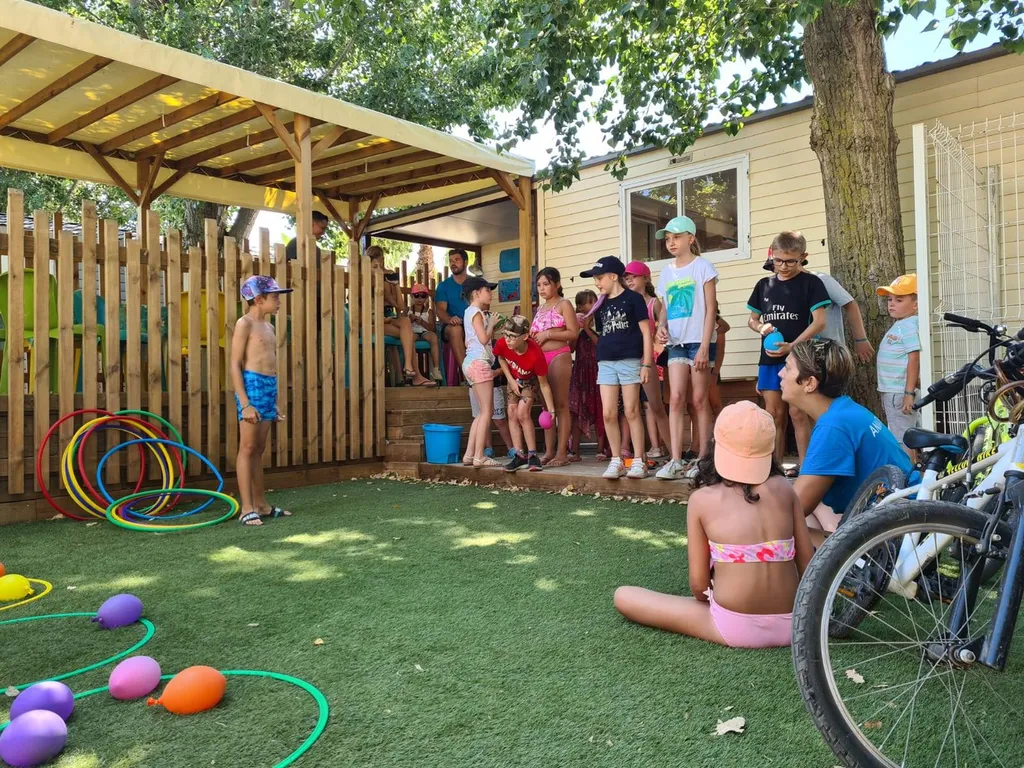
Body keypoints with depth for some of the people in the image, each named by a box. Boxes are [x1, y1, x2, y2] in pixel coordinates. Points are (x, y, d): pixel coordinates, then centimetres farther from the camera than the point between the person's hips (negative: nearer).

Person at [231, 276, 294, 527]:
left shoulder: (269, 327, 18)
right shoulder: (245, 323, -5)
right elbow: (235, 365, -11)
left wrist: (275, 404, 19)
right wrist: (245, 403, -18)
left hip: (269, 386, 8)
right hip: (252, 384, -8)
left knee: (259, 449, 11)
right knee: (248, 447, -6)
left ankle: (261, 504, 17)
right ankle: (247, 508, -3)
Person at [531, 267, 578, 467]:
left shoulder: (563, 304, 0)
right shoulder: (540, 308, 20)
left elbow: (574, 332, -10)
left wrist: (548, 334, -13)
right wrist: (533, 336, 8)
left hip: (559, 356, -7)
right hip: (540, 357, 7)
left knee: (561, 404, -6)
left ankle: (561, 452, -5)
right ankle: (549, 451, 10)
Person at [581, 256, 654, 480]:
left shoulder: (633, 298, -2)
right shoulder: (602, 304, 15)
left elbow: (646, 332, -5)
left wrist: (646, 364, -9)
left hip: (630, 360, -5)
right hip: (606, 362, 5)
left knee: (631, 412, -1)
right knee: (608, 413, 0)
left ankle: (638, 460, 9)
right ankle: (616, 460, 11)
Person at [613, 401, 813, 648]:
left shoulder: (701, 499, -6)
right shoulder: (784, 488, 1)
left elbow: (698, 584, -4)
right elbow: (807, 565, 4)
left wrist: (707, 599, 18)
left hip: (735, 627, -3)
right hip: (790, 625, 3)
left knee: (623, 596, 7)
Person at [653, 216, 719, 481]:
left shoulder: (703, 267, -1)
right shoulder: (666, 273, 13)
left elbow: (711, 309, -6)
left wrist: (704, 347, -14)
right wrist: (662, 326, -4)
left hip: (699, 342, -4)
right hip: (676, 343, 4)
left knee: (699, 400, -2)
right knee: (676, 398, -5)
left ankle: (703, 459, 7)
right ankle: (675, 461, -5)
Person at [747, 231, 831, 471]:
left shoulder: (810, 283, -2)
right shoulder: (764, 285, 11)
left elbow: (819, 322, -8)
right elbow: (752, 320, 19)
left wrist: (792, 347, -18)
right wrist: (761, 327, -5)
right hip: (769, 358, 4)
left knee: (797, 413, -4)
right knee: (774, 414, 7)